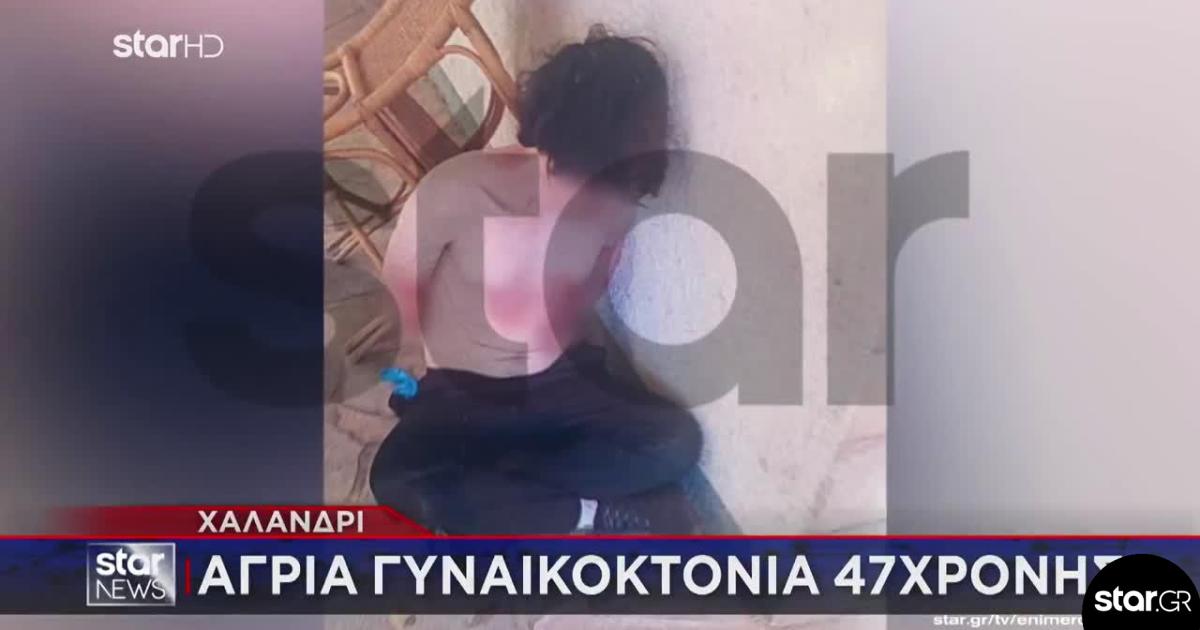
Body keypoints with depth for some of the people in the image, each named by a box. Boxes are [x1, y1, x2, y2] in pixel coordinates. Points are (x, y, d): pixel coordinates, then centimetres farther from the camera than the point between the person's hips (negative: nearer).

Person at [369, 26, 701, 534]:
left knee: (676, 442, -22)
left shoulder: (615, 204, -12)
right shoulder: (459, 188, -24)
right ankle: (596, 516, -22)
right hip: (458, 389, -2)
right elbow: (400, 284, -7)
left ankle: (483, 488, -19)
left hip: (559, 378, 3)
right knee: (397, 480, -33)